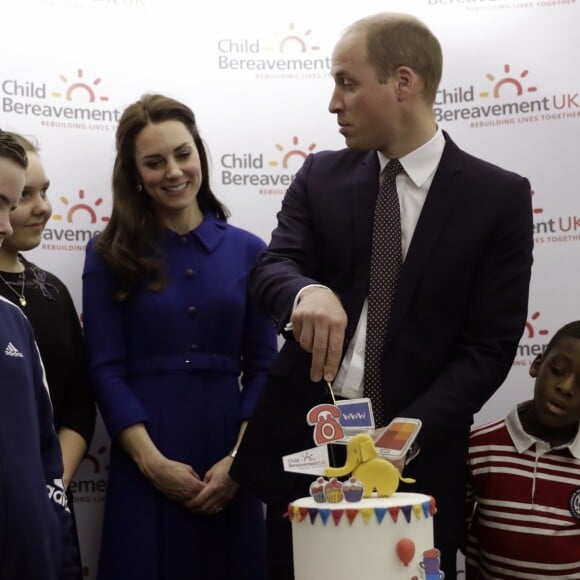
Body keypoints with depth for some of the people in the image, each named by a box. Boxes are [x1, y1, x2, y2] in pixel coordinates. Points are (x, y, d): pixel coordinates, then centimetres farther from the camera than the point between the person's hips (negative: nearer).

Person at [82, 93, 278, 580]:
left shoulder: (246, 250, 6)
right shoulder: (110, 255, 2)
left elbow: (262, 367, 5)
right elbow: (107, 370, -3)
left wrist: (239, 459, -7)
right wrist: (152, 461, -12)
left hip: (229, 467, 2)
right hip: (145, 469, -1)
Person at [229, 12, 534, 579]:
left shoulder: (500, 197, -3)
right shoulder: (320, 176, 5)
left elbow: (489, 347, -7)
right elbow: (269, 270, -7)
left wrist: (404, 435, -19)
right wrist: (307, 291, -31)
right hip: (304, 443, 2)